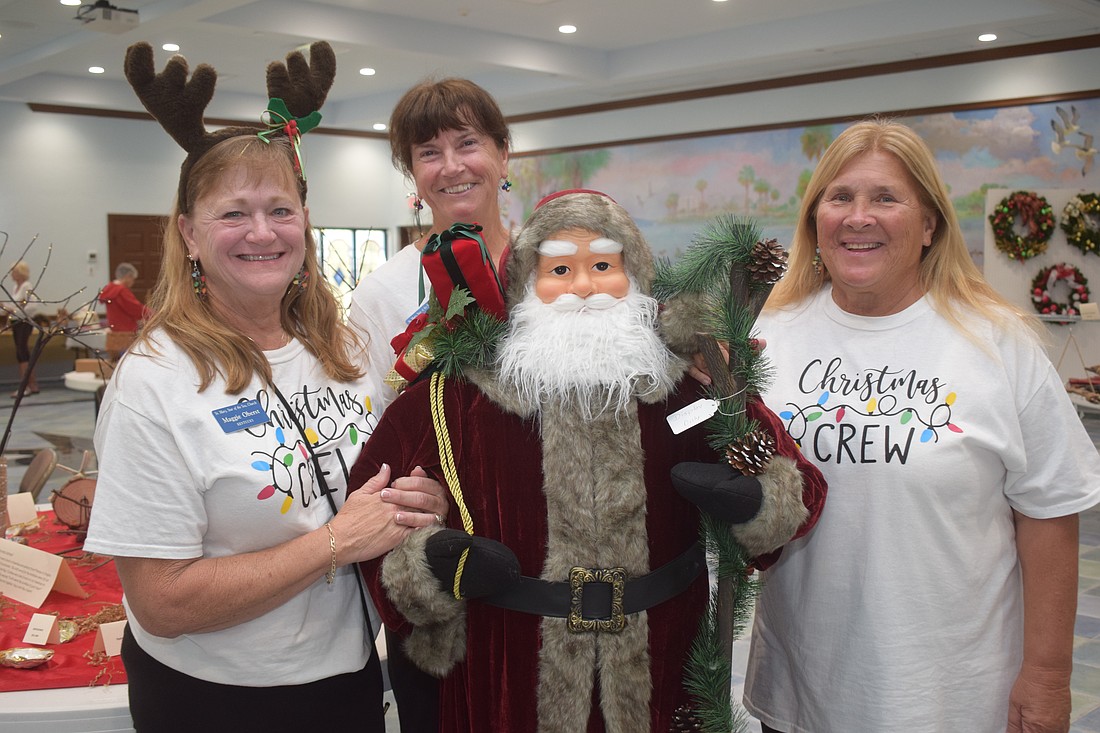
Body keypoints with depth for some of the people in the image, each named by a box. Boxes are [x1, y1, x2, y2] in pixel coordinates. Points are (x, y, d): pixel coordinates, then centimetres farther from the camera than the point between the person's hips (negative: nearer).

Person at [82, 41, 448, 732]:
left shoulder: (342, 351, -2)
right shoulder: (157, 380, -19)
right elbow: (162, 604, -21)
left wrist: (416, 502, -11)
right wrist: (337, 541, -23)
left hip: (350, 673, 5)